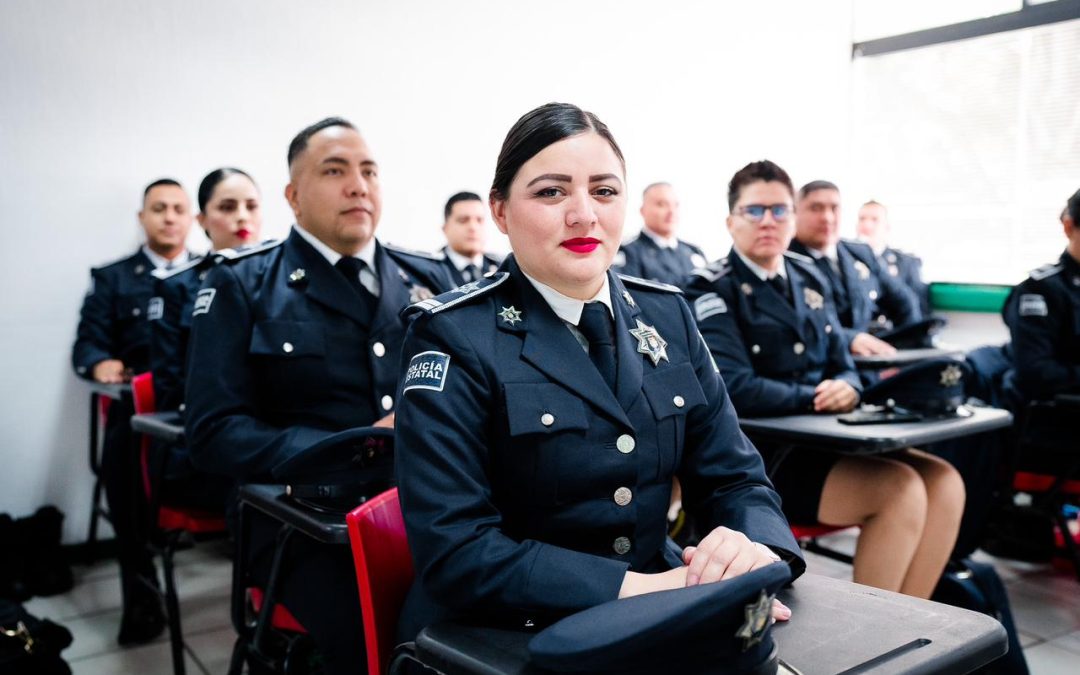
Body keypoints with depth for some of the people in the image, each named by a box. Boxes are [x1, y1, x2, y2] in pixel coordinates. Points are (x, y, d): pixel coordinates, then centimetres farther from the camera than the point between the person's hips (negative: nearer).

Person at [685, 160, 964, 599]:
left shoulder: (808, 278, 14)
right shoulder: (712, 291, -8)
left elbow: (842, 365, 14)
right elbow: (735, 389, -19)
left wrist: (846, 389, -10)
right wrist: (817, 398, -12)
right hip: (759, 457, -7)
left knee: (945, 482, -11)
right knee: (901, 489, -23)